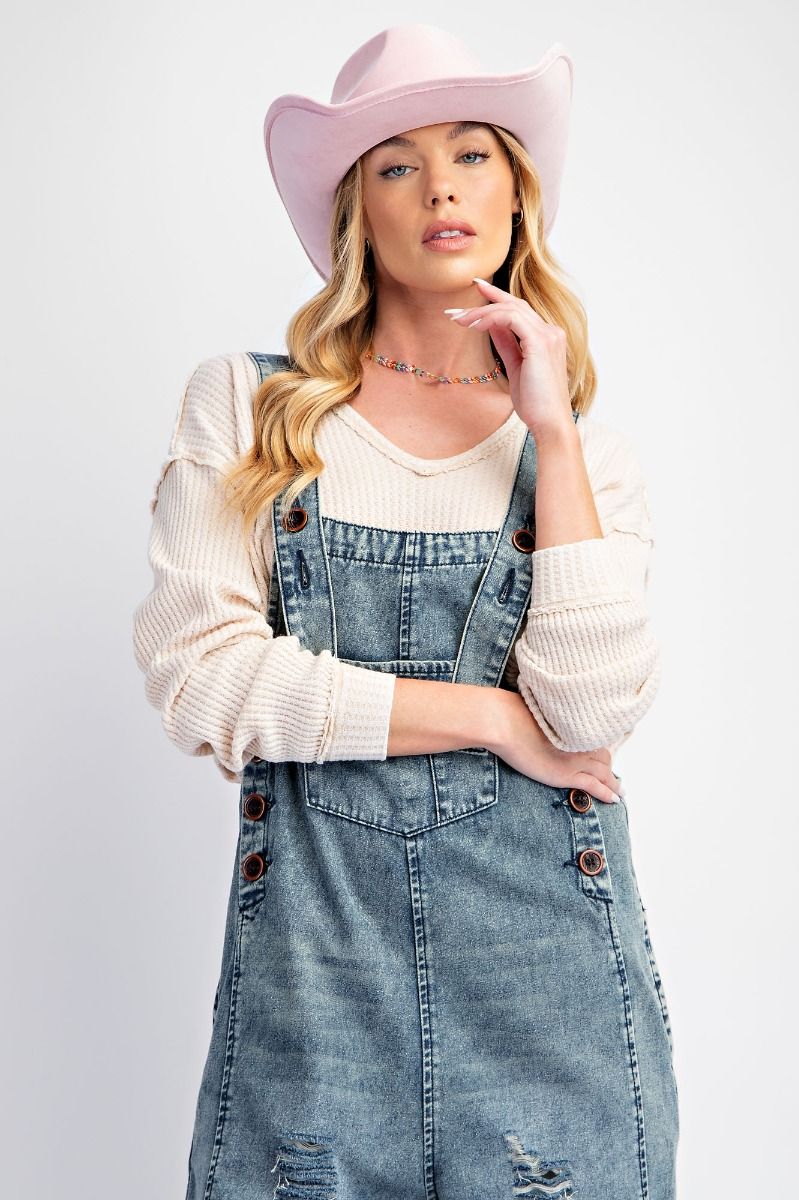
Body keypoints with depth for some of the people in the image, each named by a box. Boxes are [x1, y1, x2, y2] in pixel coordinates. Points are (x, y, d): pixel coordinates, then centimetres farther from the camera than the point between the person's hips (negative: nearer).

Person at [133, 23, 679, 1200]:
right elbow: (198, 675, -10)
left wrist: (550, 429, -10)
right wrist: (493, 716, -8)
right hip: (312, 938, -1)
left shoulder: (587, 449, 5)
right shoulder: (243, 406, 2)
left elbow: (591, 715, -9)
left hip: (543, 950, 1)